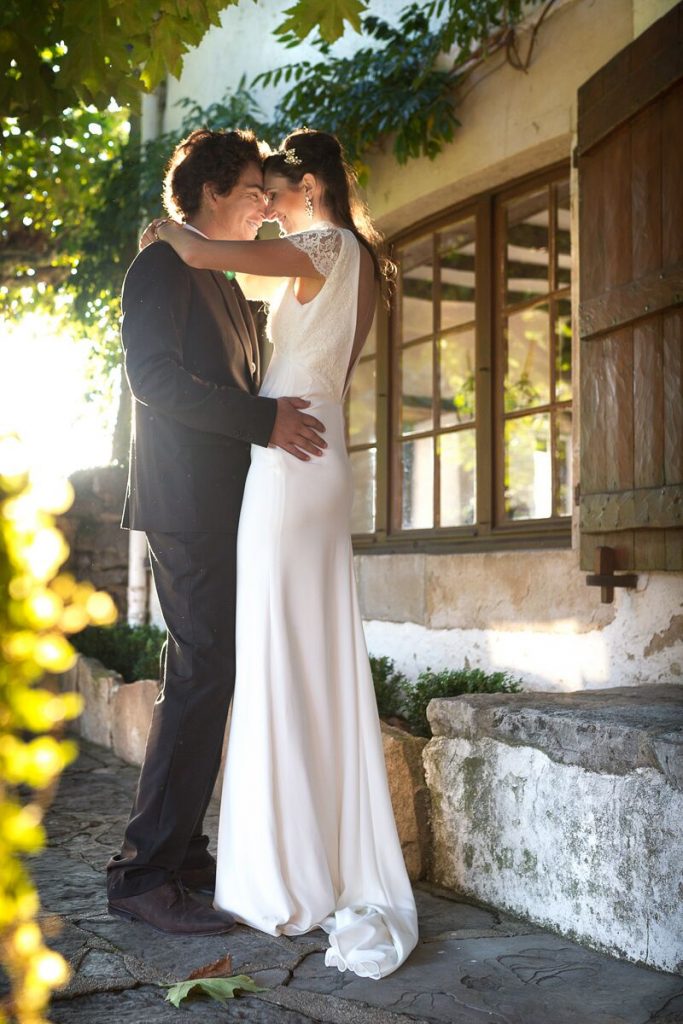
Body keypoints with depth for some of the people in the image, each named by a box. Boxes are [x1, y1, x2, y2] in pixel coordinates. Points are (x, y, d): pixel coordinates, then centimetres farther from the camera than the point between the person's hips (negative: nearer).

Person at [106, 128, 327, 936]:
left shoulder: (225, 284, 25)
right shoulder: (164, 265, -3)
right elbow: (153, 375, -17)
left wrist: (280, 416, 13)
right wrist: (264, 420, -18)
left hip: (225, 505, 10)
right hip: (186, 501, -10)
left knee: (206, 674, 9)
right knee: (202, 673, -13)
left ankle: (182, 851, 17)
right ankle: (144, 875, -8)